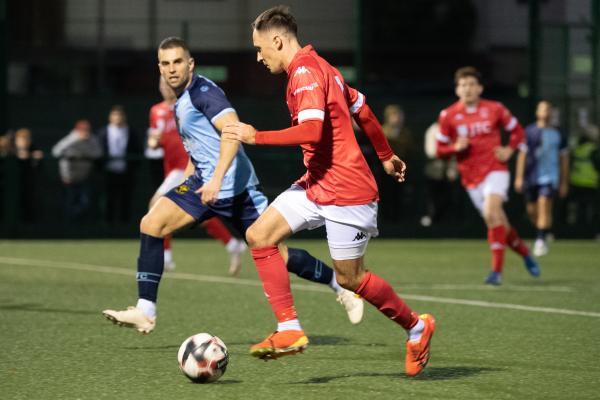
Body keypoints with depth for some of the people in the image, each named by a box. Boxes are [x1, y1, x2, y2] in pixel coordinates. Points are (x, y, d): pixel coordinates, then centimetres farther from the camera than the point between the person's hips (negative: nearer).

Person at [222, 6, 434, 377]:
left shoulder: (306, 73, -17)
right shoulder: (320, 68, 14)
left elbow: (311, 130, -29)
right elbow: (362, 109, 22)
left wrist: (256, 136, -23)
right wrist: (386, 155, 33)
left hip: (345, 191, -10)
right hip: (318, 185, 10)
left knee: (350, 278, 0)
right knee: (260, 235, -2)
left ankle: (417, 328, 21)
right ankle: (289, 330, -4)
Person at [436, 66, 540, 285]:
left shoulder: (495, 109, -1)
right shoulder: (448, 116, 0)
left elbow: (517, 131, 13)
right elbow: (440, 150, 5)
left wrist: (509, 149, -5)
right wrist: (455, 147, -15)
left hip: (495, 170, -3)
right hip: (471, 178, 3)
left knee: (491, 213, -26)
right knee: (500, 225, 8)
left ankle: (497, 270, -25)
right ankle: (525, 254, 35)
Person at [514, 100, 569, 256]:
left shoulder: (557, 134, 9)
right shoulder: (529, 132, 4)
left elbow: (564, 158, 14)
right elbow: (522, 154, 2)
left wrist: (564, 183, 14)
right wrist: (519, 177, -5)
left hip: (549, 177, -1)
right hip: (531, 177, 1)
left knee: (544, 205, -19)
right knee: (532, 210, 7)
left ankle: (541, 240, -19)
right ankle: (543, 234, 33)